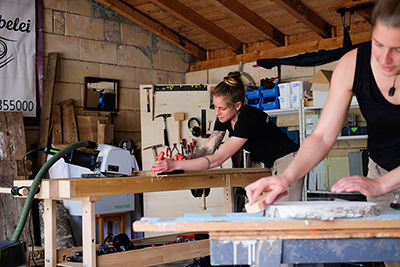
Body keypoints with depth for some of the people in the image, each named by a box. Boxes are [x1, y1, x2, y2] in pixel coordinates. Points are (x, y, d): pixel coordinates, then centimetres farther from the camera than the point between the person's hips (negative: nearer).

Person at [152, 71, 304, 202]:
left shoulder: (249, 119, -29)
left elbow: (216, 159, -31)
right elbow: (208, 149, -1)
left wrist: (175, 165, -34)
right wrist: (186, 159, -22)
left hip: (288, 162, -8)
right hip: (273, 166, 8)